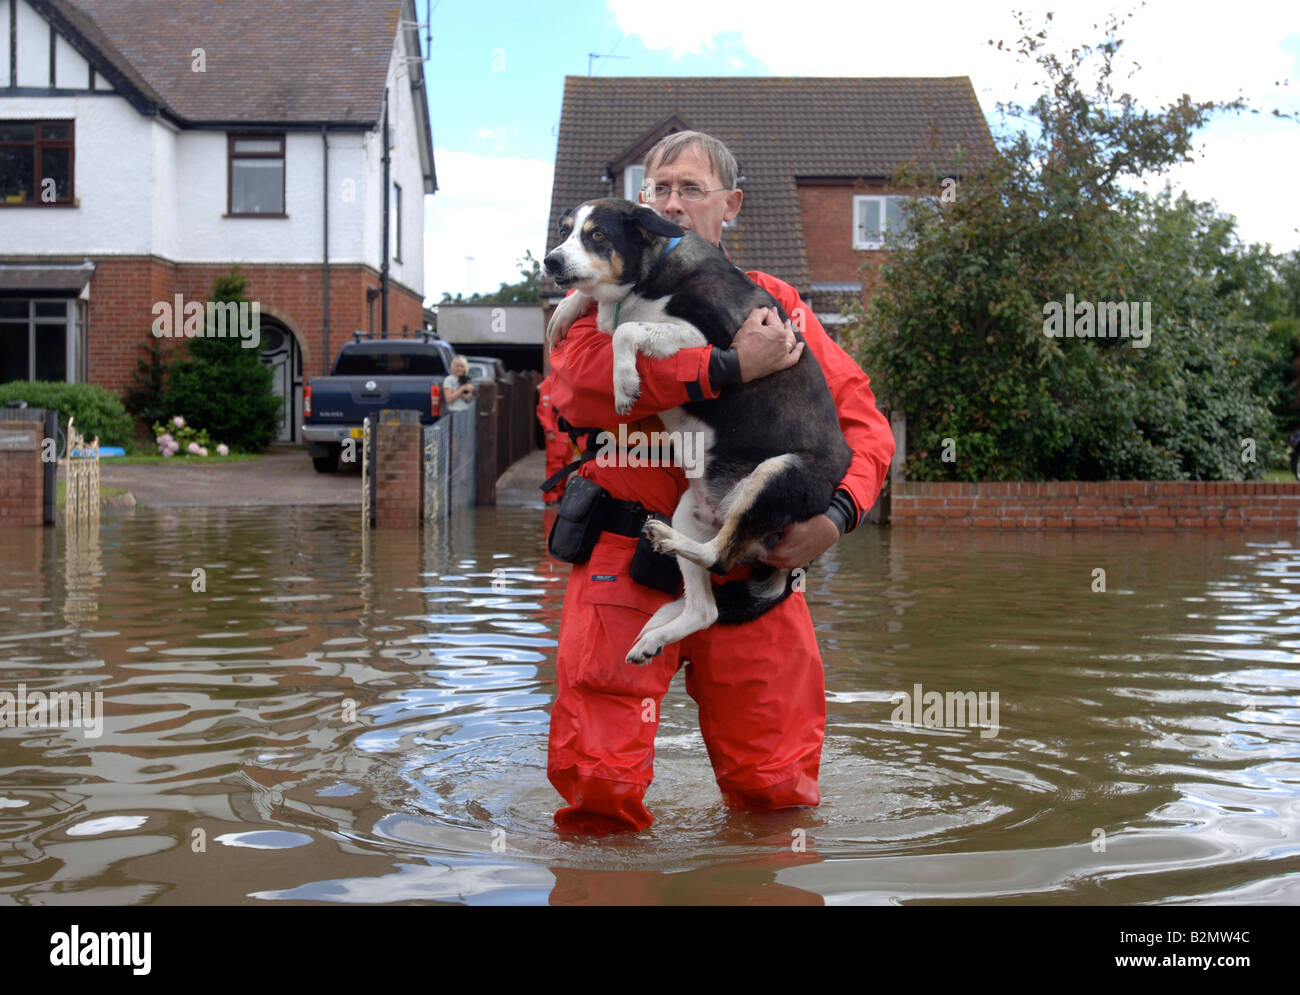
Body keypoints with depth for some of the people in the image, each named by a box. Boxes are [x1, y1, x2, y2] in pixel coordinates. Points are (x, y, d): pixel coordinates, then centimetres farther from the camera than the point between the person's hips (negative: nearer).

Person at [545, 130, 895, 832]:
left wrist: (837, 512, -14)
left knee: (776, 790, 5)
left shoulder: (776, 304, 15)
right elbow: (578, 382, -15)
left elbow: (861, 419, 7)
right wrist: (728, 367, -21)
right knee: (598, 786, -9)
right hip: (627, 561, -2)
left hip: (751, 564, 2)